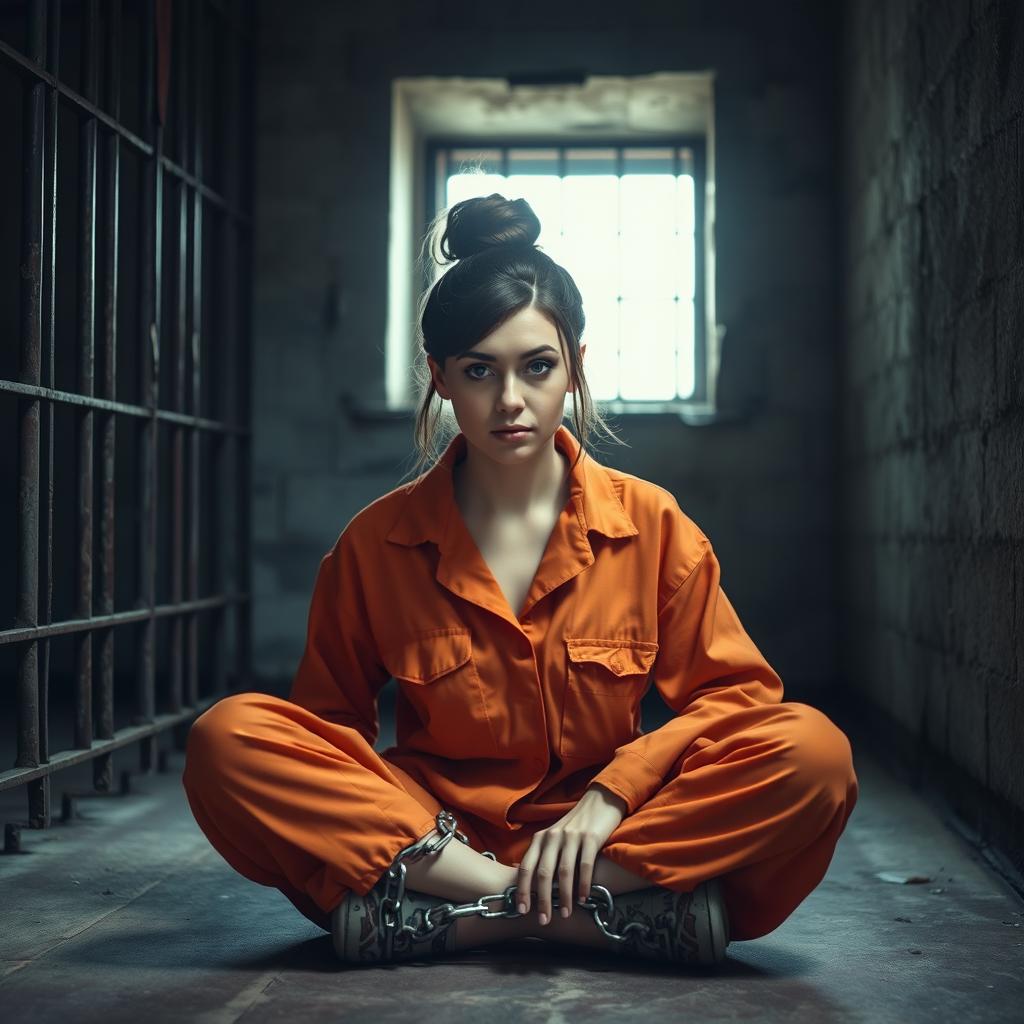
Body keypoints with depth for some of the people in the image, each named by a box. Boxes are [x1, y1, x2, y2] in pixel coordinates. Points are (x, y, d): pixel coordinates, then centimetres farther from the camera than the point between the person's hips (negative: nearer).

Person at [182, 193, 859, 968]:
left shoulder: (650, 524, 1)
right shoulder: (375, 544, 1)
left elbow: (737, 692, 2)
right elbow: (329, 725, 4)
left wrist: (611, 796, -16)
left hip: (611, 830, 0)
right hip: (432, 828, 0)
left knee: (815, 751, -24)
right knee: (227, 738, -25)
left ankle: (443, 915, -26)